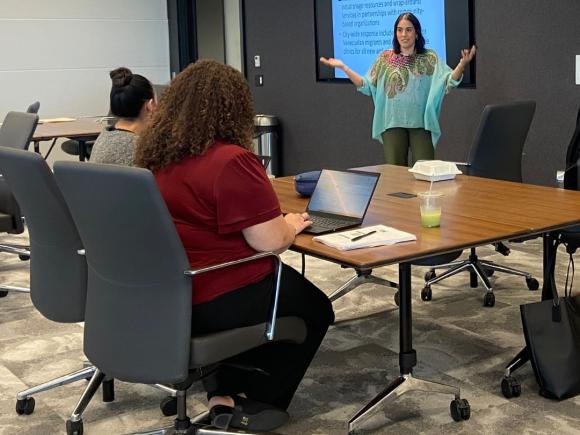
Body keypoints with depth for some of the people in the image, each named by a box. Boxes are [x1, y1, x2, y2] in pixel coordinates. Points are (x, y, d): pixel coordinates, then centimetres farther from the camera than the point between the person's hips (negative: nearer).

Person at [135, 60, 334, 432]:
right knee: (315, 308, 18)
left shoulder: (154, 153, 4)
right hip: (213, 301, -8)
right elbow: (270, 242, -22)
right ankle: (253, 402, 23)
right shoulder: (232, 161, -23)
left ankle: (223, 395, 24)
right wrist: (292, 224, -1)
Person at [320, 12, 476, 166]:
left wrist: (462, 64, -27)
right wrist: (343, 67, -3)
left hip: (421, 123, -1)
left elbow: (449, 81, -8)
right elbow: (366, 86, 6)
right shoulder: (385, 58, 6)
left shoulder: (429, 58, 2)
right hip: (393, 124, 1)